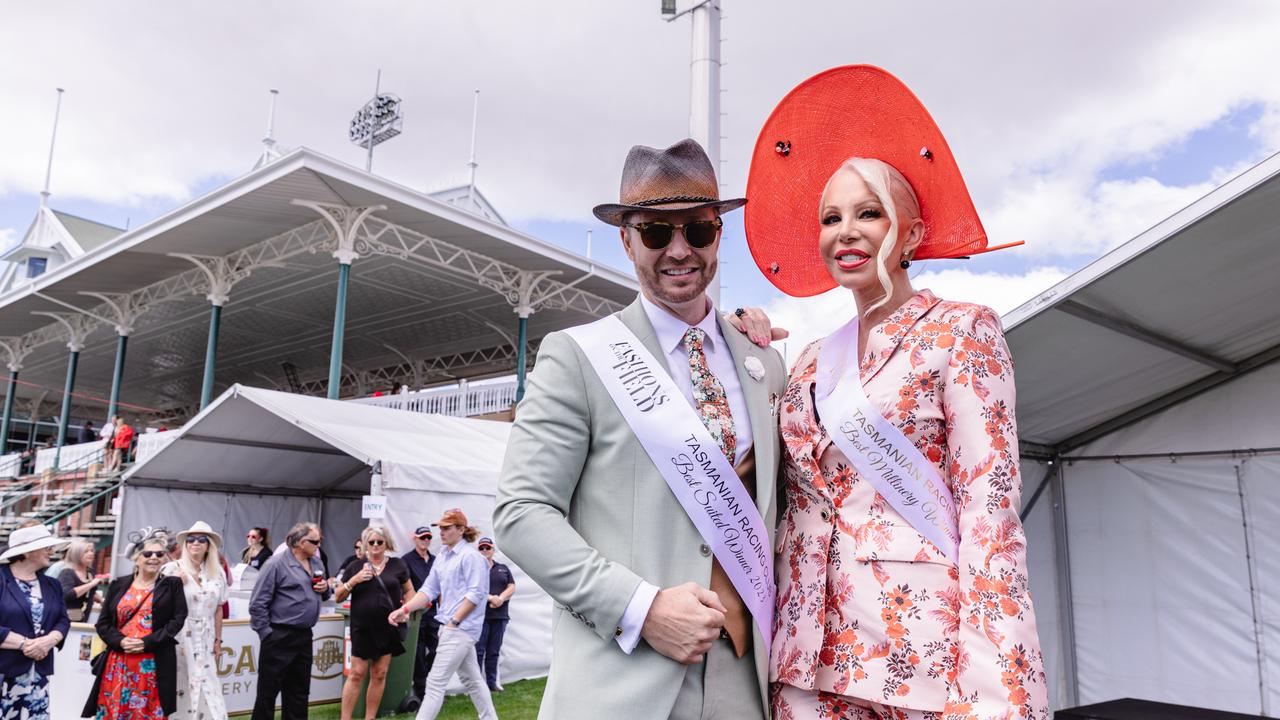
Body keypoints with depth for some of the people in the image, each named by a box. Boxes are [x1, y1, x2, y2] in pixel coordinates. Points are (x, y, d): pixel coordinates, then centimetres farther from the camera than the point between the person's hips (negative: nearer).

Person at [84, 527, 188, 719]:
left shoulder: (172, 585, 5)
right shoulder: (118, 585, 10)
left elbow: (178, 620, -2)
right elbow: (103, 623, 9)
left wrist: (147, 643, -12)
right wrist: (120, 641, -9)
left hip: (154, 665, -2)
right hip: (118, 663, 2)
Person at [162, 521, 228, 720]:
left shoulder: (218, 573, 9)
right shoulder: (172, 569, -3)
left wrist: (218, 640, 13)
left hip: (205, 641, 3)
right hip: (179, 638, -3)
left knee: (207, 688, -1)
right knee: (179, 688, -4)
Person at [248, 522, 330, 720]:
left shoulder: (316, 563, 10)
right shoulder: (277, 564, -11)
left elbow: (323, 594, 23)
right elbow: (258, 604, -12)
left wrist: (326, 588, 0)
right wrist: (267, 634, -13)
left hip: (305, 637, 7)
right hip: (280, 637, -7)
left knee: (299, 692, 14)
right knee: (268, 691, 1)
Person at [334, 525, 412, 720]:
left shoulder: (397, 565, 3)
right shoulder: (355, 566, 2)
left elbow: (409, 591, 13)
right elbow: (338, 597, 3)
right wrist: (355, 579, -12)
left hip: (388, 628, 2)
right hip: (362, 628, -2)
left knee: (379, 675, 7)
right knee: (356, 674, -2)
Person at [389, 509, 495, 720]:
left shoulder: (470, 556, -12)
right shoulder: (442, 557, 12)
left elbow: (475, 594, -17)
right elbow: (429, 589, 8)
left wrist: (454, 621, -18)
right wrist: (405, 609, -5)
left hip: (460, 627, -9)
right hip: (450, 627, 9)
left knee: (435, 682, -7)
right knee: (472, 679, 17)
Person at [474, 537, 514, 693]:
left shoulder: (503, 569, 17)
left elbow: (512, 588, 9)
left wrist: (501, 598, -10)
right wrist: (491, 598, -17)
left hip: (500, 615, 4)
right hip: (480, 615, -4)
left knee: (494, 651, 8)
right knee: (478, 651, -5)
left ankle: (492, 682, 15)